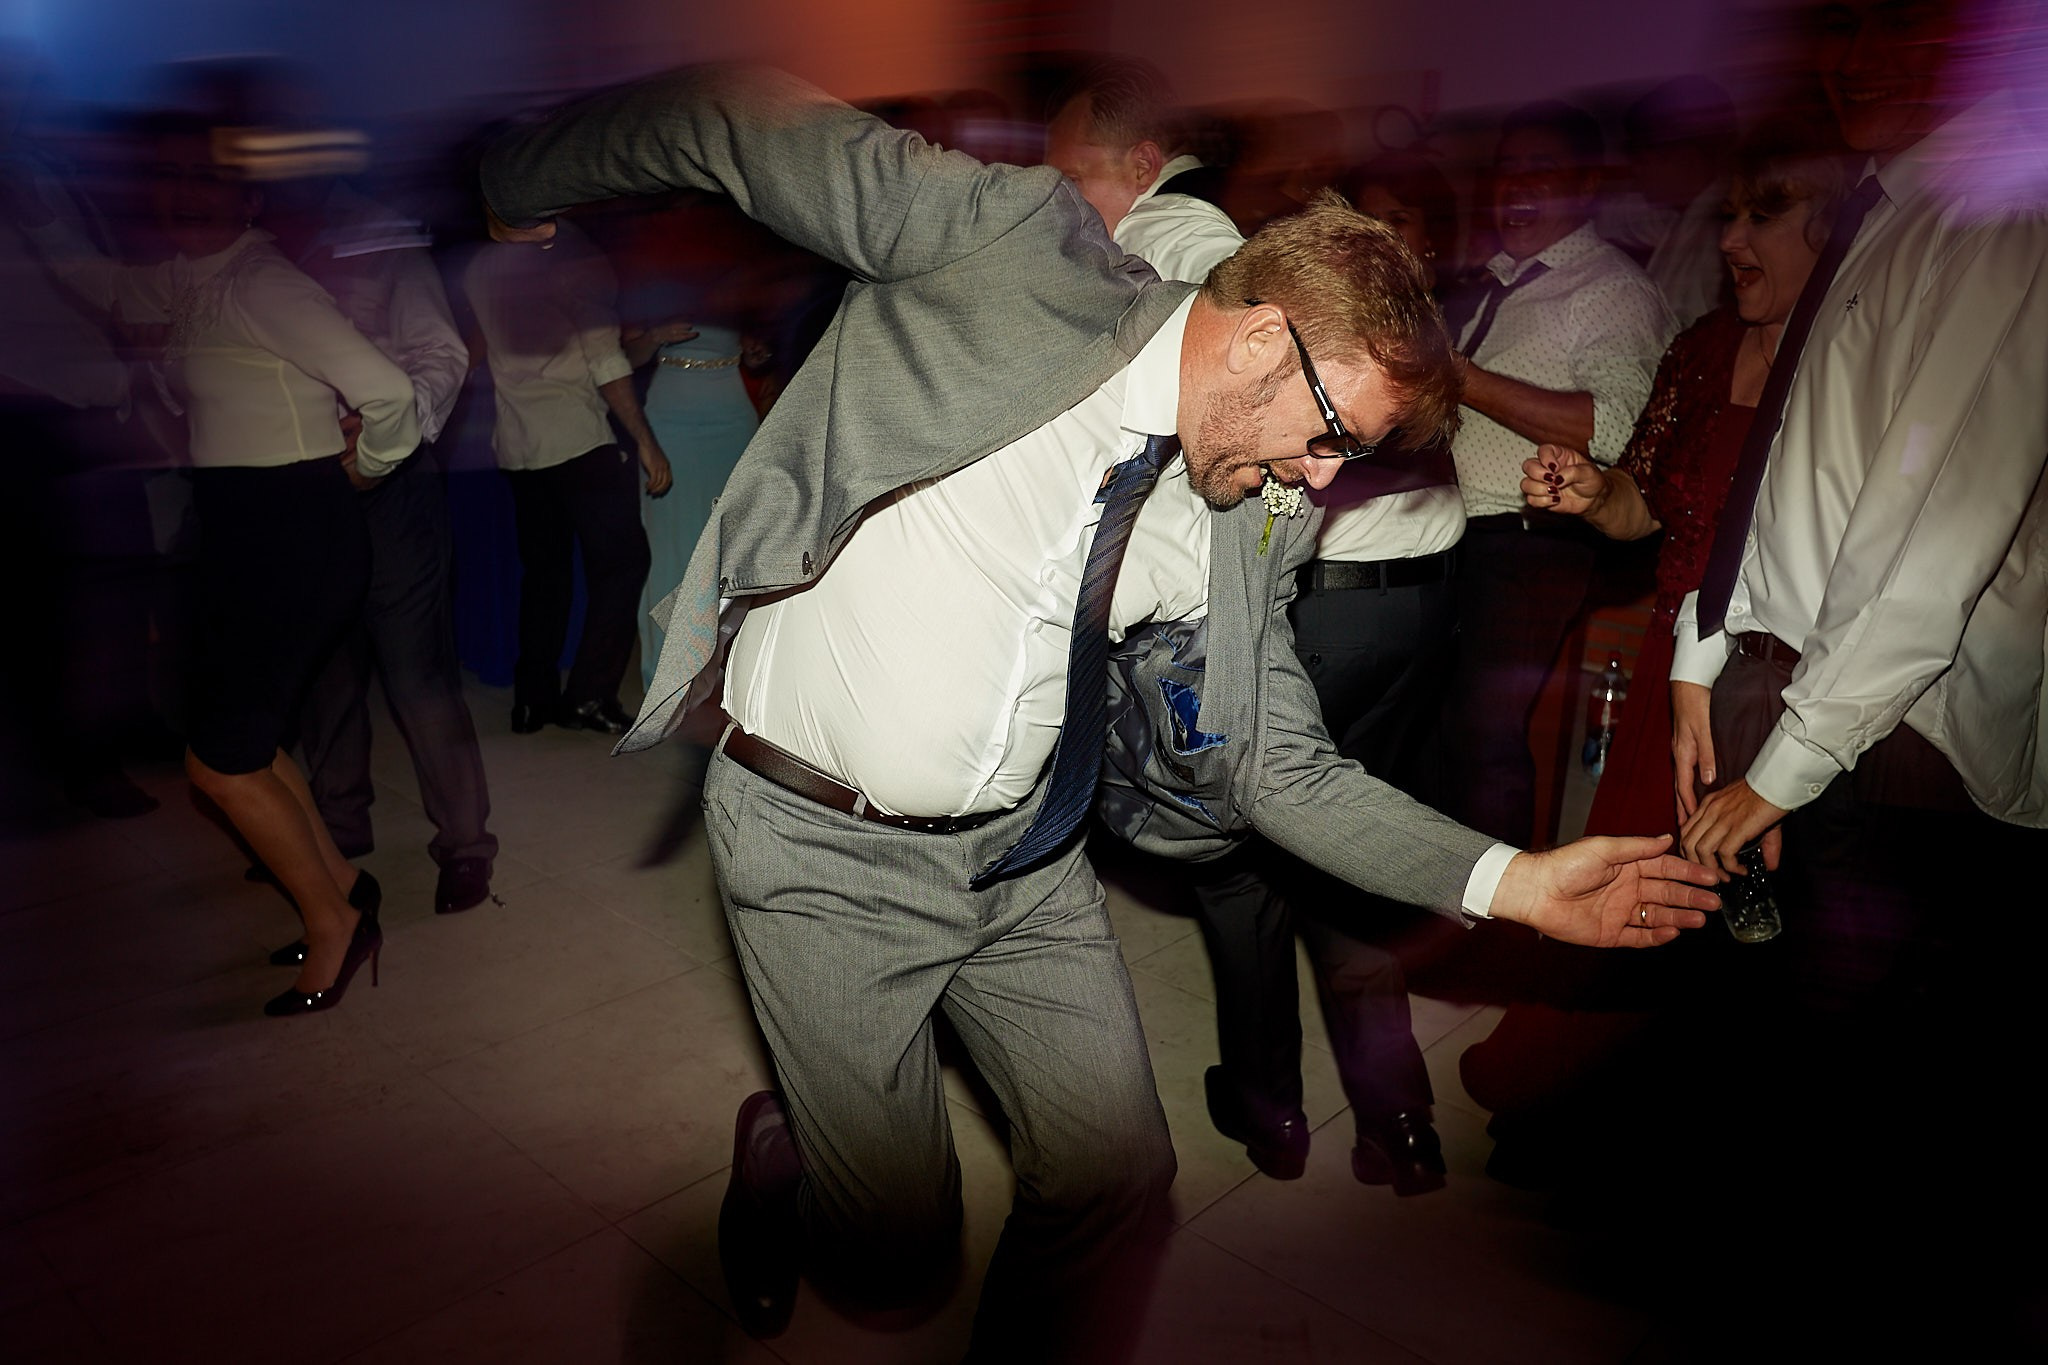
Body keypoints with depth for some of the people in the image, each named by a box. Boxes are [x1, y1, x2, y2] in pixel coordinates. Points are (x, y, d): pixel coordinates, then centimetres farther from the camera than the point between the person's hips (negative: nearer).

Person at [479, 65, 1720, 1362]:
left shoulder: (1235, 530, -1)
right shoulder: (1018, 249, -16)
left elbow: (1281, 768, 3)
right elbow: (741, 116, -7)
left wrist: (1510, 878, -5)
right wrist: (530, 184, 3)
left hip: (1026, 856, 5)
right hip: (826, 849, -4)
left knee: (1119, 1180, 7)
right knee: (898, 1238, 5)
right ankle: (780, 1155, 39)